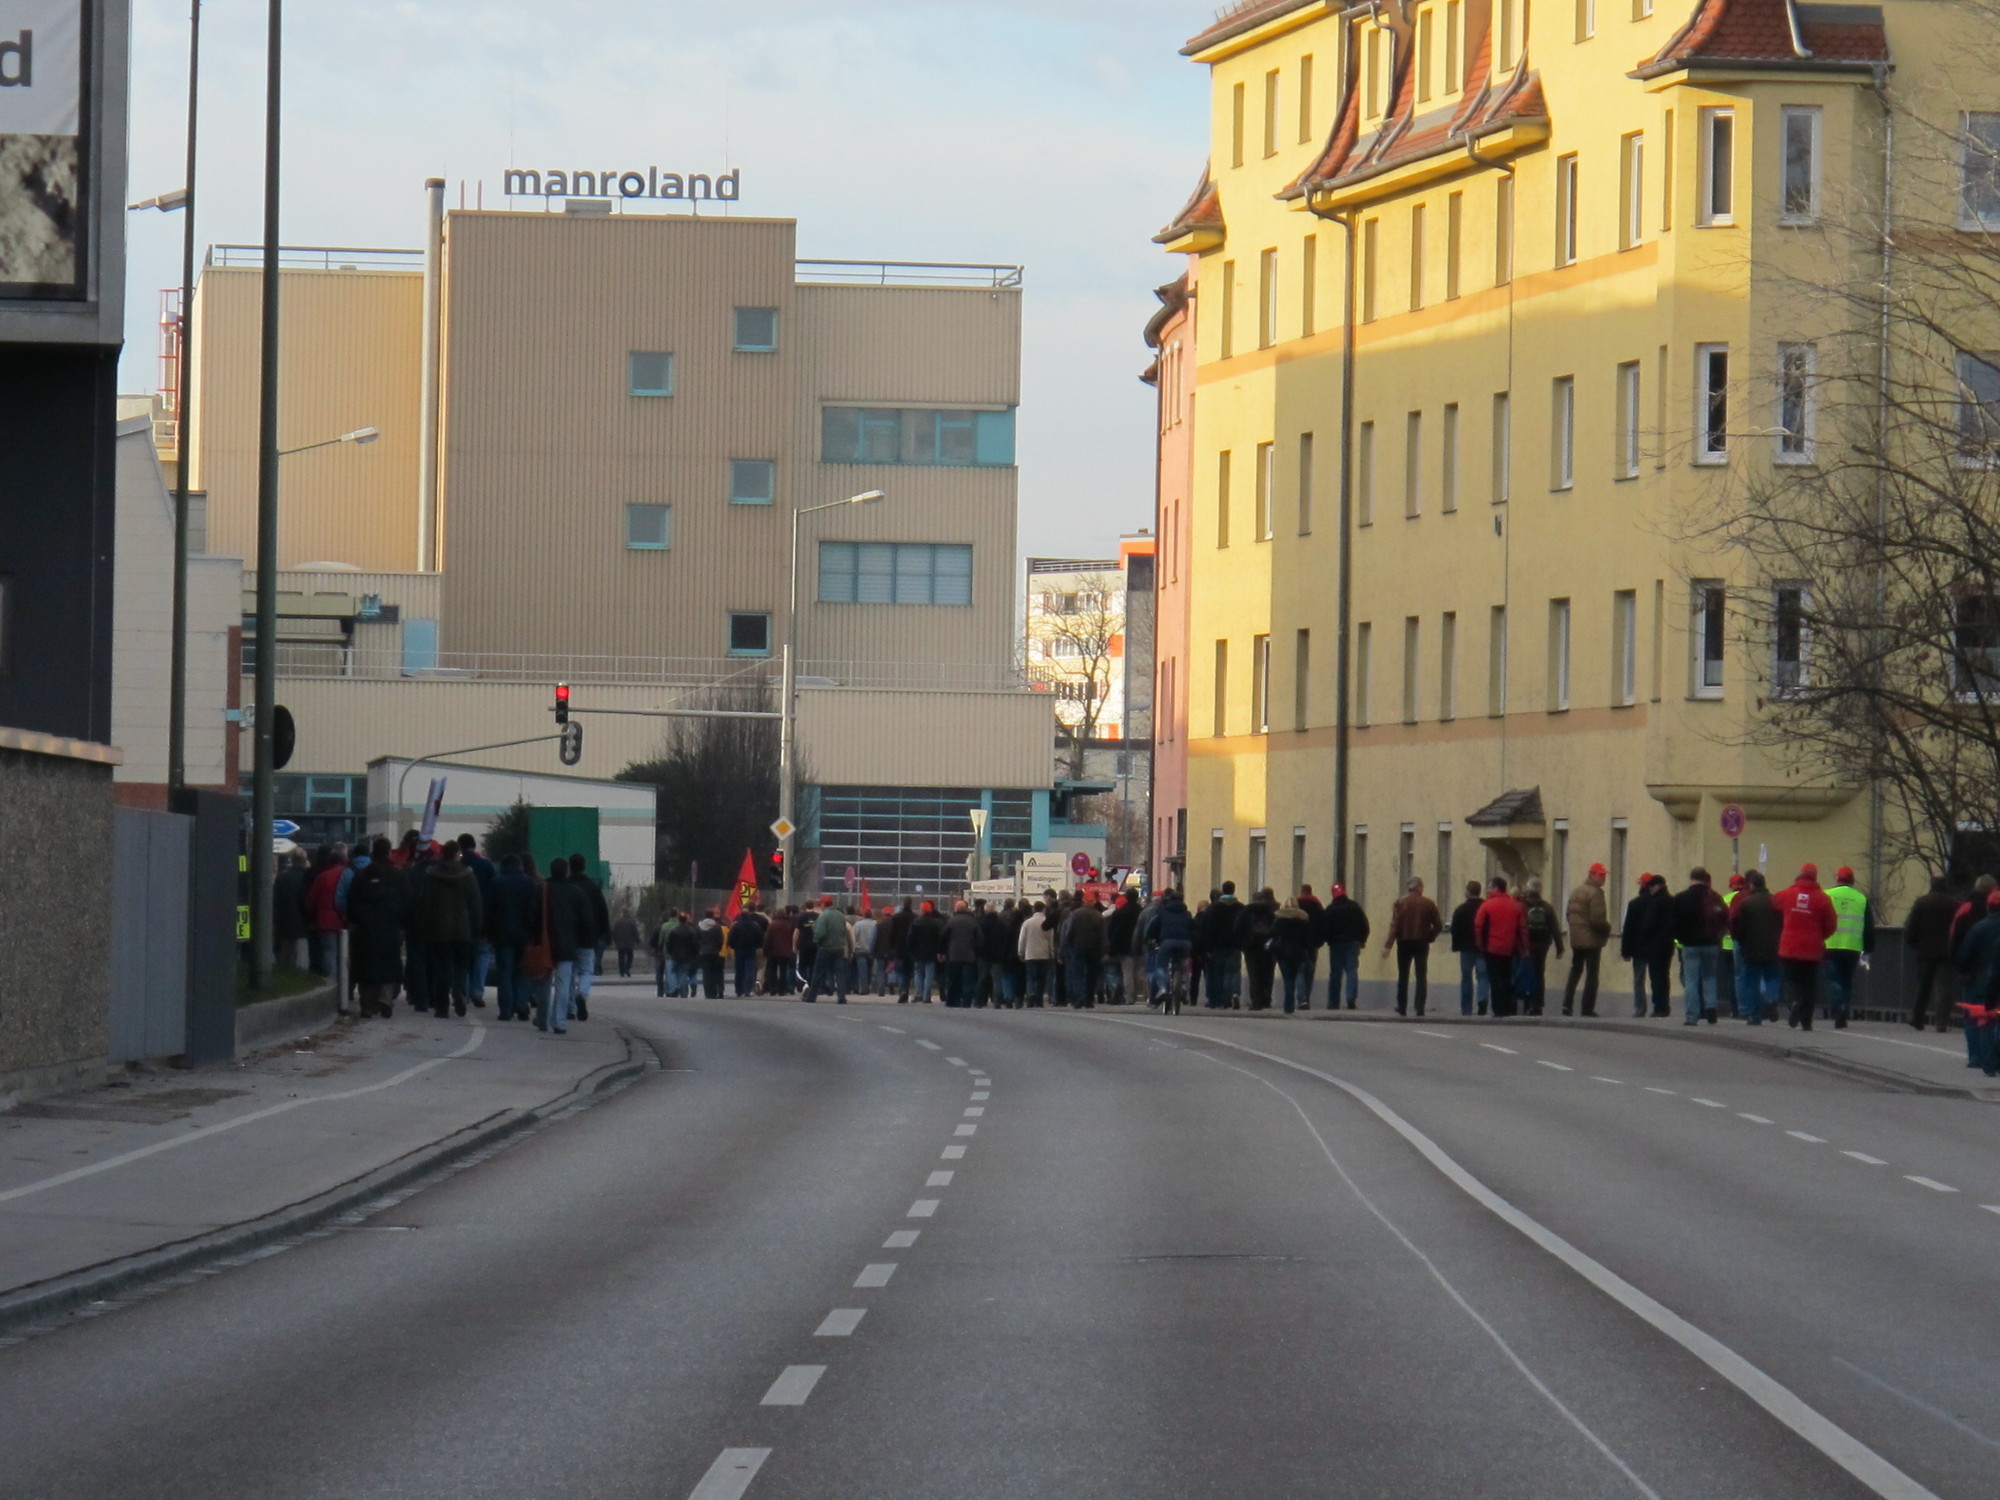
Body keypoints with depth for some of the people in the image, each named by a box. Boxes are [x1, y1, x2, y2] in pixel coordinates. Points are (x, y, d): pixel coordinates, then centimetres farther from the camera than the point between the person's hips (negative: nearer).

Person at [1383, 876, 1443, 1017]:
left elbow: (1394, 925, -11)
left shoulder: (1400, 903, -5)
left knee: (1403, 976, 13)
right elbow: (1438, 925, -6)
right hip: (1422, 943, 0)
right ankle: (1420, 1009, -5)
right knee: (1421, 976, 4)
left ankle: (1402, 1008, 14)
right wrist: (1430, 937, 9)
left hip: (1404, 943, 0)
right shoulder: (1428, 904, -4)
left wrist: (1388, 945, -13)